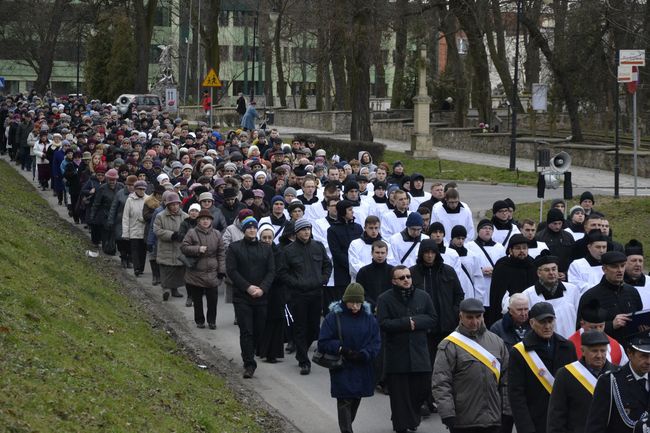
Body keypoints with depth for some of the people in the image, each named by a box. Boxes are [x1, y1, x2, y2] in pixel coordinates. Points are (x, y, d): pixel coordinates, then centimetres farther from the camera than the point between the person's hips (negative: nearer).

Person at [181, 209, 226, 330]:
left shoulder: (216, 235, 4)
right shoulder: (192, 233, -2)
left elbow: (221, 253, 6)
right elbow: (184, 247, -6)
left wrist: (221, 270, 1)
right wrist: (198, 249, -19)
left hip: (211, 274, 1)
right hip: (195, 273, -1)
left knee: (212, 299, 0)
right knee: (197, 299, 8)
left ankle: (212, 320, 15)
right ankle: (199, 321, 22)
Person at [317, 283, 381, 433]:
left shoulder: (369, 317, 2)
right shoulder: (334, 316, -8)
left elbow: (376, 342, 1)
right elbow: (323, 342, -7)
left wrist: (364, 354, -17)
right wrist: (341, 349, -21)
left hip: (362, 368, 4)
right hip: (342, 370, -4)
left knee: (356, 399, 14)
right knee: (345, 401, -7)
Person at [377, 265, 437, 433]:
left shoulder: (423, 296, 7)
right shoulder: (385, 299, -4)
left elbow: (433, 319, 5)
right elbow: (383, 323, -12)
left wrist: (415, 321, -11)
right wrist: (406, 323, -15)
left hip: (419, 352, 3)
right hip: (397, 354, -3)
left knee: (423, 388, 3)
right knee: (399, 393, 1)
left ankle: (412, 418, 28)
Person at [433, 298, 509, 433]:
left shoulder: (496, 341, 10)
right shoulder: (449, 345, -6)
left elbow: (506, 379, 14)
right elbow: (440, 384, -9)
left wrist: (507, 411, 9)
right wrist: (448, 415, -15)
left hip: (493, 421, 4)